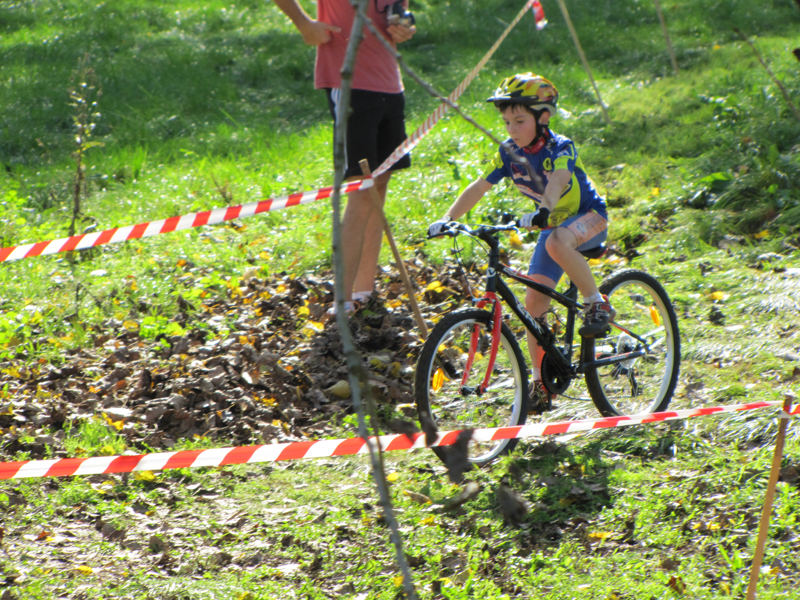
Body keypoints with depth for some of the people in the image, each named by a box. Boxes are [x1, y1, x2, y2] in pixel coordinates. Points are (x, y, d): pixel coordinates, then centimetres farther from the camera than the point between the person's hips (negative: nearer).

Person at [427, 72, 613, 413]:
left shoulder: (560, 148, -23)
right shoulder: (510, 152, -7)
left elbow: (557, 181, -42)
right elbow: (479, 187, -10)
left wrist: (544, 210, -62)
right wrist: (449, 218, -24)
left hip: (589, 217, -6)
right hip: (552, 223, 6)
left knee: (556, 242, -40)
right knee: (534, 300, -5)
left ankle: (597, 304, -21)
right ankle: (541, 384, 3)